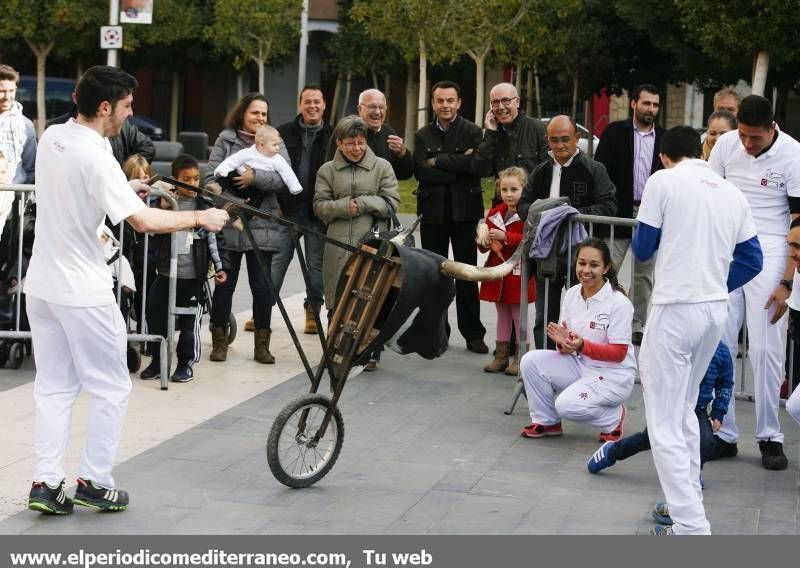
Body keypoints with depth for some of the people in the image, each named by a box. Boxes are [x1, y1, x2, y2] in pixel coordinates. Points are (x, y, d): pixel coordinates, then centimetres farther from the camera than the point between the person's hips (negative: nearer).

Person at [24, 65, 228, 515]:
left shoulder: (52, 138, 4)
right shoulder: (96, 157, -21)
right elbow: (143, 221, -26)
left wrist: (124, 189, 23)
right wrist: (201, 218, -14)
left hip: (42, 286, 8)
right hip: (83, 292, -8)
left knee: (54, 387, 12)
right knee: (112, 389, 6)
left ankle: (46, 482, 9)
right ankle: (95, 481, 9)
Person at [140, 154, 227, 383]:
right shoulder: (166, 201, 1)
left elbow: (211, 238, 7)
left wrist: (219, 266, 5)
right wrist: (163, 208, -16)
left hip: (193, 276, -1)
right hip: (166, 272, 1)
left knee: (190, 321, 3)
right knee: (156, 317, 7)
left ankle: (186, 363, 17)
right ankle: (157, 360, 21)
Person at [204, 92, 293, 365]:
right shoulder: (225, 141, 8)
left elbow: (285, 179, -4)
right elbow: (211, 177, -1)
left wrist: (256, 177, -19)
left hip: (262, 227, 1)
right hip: (228, 224, -1)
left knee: (263, 286, 2)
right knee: (224, 284, 4)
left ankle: (262, 344, 12)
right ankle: (219, 341, 15)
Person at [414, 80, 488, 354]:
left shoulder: (472, 132, 1)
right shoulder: (423, 135, 7)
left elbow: (476, 164, -16)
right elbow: (422, 172, -8)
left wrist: (438, 161, -11)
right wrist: (458, 166, -13)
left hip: (465, 211, -2)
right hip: (433, 211, 2)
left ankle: (473, 333, 8)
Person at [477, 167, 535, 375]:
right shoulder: (494, 213, 9)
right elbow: (484, 246, 14)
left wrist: (505, 237, -29)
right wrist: (483, 241, -9)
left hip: (518, 274, -6)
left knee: (519, 315, 2)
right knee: (502, 315, 14)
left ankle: (520, 358, 10)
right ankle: (501, 356, 21)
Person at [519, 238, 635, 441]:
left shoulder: (619, 302, -18)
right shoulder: (572, 294, 1)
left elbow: (619, 353, -18)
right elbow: (567, 347, 5)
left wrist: (582, 346, -31)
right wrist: (562, 341, -21)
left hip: (612, 375, -6)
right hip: (580, 365, 6)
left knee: (568, 405, -28)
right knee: (530, 361, -13)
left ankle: (614, 417, 2)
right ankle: (546, 421, 4)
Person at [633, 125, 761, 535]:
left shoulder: (664, 181, -5)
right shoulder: (733, 193, 11)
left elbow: (642, 249, 0)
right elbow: (751, 260, 12)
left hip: (675, 310, -7)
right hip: (717, 311, 7)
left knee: (665, 426, -5)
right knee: (684, 411, 23)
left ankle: (692, 527, -12)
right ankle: (688, 501, 27)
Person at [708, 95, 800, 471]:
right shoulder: (726, 145, 3)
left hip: (768, 253, -3)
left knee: (765, 347, -5)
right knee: (718, 345, 1)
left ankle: (769, 437, 5)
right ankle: (723, 435, 8)